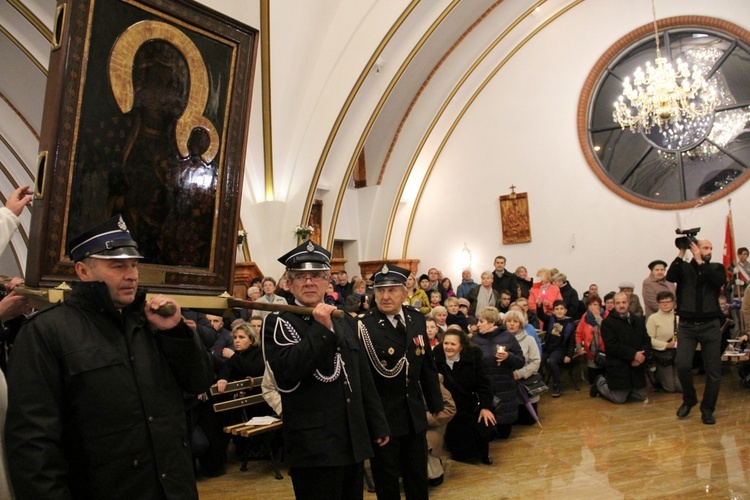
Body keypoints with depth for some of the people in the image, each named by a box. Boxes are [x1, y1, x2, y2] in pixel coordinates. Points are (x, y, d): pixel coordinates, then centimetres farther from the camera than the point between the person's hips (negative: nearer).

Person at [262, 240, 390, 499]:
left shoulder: (345, 321, 12)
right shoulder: (278, 322, -5)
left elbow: (364, 379, 14)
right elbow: (287, 374, -21)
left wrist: (378, 425, 13)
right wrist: (320, 329, -21)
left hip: (354, 445, 6)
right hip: (314, 447, -6)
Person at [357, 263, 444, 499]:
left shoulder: (417, 318, 0)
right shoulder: (364, 325, -17)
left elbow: (428, 364, 8)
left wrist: (435, 403, 13)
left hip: (414, 413, 5)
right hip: (382, 414, -5)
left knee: (418, 476, 20)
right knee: (386, 476, 13)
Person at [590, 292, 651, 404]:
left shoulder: (639, 320, 11)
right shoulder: (607, 322, -8)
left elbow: (647, 341, 5)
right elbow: (613, 346, -16)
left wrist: (642, 355, -14)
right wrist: (633, 355, -20)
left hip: (637, 367, 6)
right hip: (618, 368, -6)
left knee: (640, 397, 11)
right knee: (619, 399, -2)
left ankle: (620, 390, 35)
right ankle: (600, 383, 25)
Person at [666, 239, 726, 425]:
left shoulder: (716, 268, 10)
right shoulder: (684, 268, 6)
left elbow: (719, 281, -11)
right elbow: (670, 277, -14)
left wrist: (700, 261, -10)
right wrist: (681, 253, -11)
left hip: (710, 325, 1)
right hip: (686, 325, -1)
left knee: (713, 370, 2)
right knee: (682, 364, -13)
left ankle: (707, 409, 17)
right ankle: (689, 400, 13)